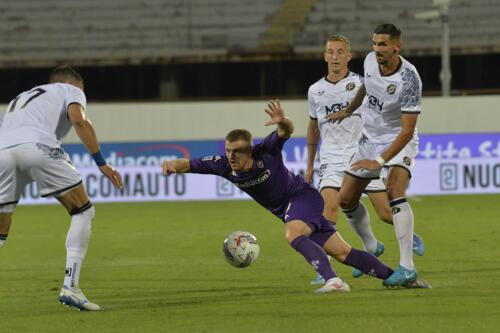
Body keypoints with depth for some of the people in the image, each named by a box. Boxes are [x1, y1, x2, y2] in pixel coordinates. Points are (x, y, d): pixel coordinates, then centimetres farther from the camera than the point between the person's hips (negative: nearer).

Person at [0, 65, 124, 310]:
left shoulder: (21, 97, 41)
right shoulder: (71, 90, 26)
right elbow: (78, 119, 4)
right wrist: (101, 163, 0)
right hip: (37, 145, -5)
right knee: (83, 212, 9)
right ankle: (70, 286, -2)